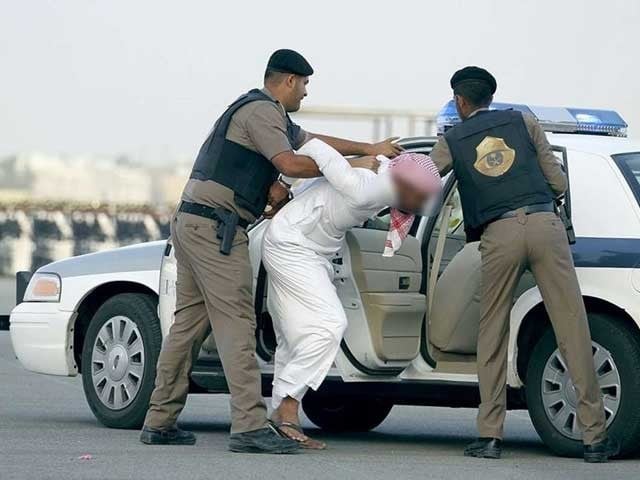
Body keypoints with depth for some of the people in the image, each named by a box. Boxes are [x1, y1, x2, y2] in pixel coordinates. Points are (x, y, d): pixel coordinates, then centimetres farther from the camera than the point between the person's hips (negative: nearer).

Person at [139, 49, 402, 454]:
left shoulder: (271, 116, 24)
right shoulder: (261, 112, -9)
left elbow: (314, 141, 32)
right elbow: (291, 164, -19)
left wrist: (370, 148, 27)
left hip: (192, 223, 11)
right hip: (215, 226, -11)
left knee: (190, 324, 11)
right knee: (236, 324, -14)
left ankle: (160, 422, 12)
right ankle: (250, 426, -21)